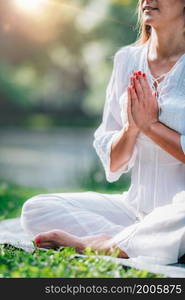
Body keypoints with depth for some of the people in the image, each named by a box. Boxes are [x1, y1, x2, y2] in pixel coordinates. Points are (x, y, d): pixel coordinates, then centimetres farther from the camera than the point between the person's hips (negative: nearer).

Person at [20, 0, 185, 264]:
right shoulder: (126, 59, 9)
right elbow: (112, 164, 9)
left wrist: (151, 125, -13)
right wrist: (131, 127, -11)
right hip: (137, 207, 5)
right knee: (35, 210, -11)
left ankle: (97, 244, -22)